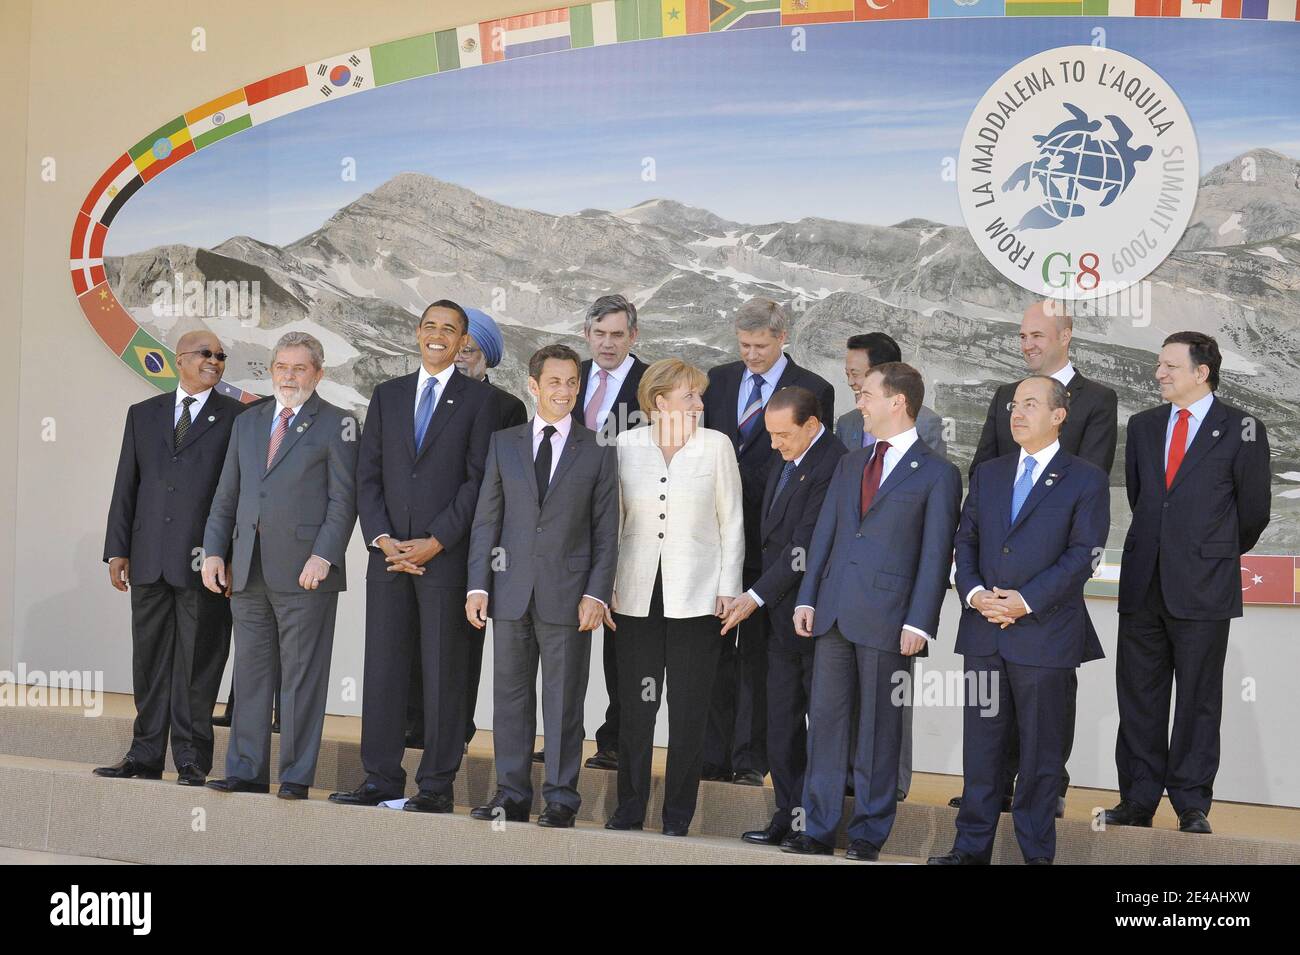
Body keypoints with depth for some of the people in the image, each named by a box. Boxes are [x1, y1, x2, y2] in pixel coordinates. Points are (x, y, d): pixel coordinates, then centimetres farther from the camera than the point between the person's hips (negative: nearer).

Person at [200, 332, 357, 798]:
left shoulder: (337, 424, 1)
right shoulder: (247, 423, 18)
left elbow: (342, 499, -5)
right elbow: (227, 495, 19)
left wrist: (323, 556, -15)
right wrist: (213, 550, 8)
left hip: (304, 571, -5)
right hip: (249, 571, 5)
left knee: (302, 676, -1)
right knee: (251, 674, 9)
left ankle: (296, 776, 4)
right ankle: (247, 771, 16)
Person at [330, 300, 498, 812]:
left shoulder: (479, 399, 3)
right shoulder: (387, 394, 15)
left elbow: (478, 479, -5)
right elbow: (368, 474, 10)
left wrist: (436, 542, -11)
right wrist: (382, 538, -4)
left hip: (446, 554, -4)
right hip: (388, 551, 4)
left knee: (443, 672, 0)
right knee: (383, 668, 5)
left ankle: (436, 785, 6)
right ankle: (381, 779, 12)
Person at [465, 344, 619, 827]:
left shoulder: (598, 451, 4)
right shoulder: (504, 444, 9)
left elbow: (606, 530, 2)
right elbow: (486, 519, 8)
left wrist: (597, 592, -8)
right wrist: (477, 585, 0)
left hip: (567, 593, -2)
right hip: (512, 590, 2)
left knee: (564, 699, 2)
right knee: (510, 695, 7)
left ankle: (561, 799, 10)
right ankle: (512, 794, 16)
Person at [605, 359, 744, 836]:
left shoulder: (716, 446, 1)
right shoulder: (626, 445, 3)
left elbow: (731, 521, 3)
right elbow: (613, 520, 8)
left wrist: (728, 588, -2)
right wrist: (605, 586, 5)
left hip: (696, 595, -1)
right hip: (637, 594, 1)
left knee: (689, 711, 3)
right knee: (634, 707, 5)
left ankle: (678, 814, 13)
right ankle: (630, 808, 17)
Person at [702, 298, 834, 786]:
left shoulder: (813, 390, -1)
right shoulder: (717, 380, 12)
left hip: (770, 539, -3)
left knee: (757, 651, 2)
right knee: (714, 649, 4)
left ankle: (750, 759, 9)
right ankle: (713, 756, 10)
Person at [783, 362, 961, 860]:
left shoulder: (938, 474, -2)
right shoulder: (850, 464, 16)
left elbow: (935, 555, -7)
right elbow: (824, 533, 14)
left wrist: (919, 623, -13)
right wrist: (807, 598, 5)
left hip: (886, 618, -5)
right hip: (833, 613, 6)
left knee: (878, 729, 3)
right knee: (824, 720, 6)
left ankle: (869, 833, 12)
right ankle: (819, 829, 13)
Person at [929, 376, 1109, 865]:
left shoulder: (1086, 479, 0)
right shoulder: (987, 474, 15)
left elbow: (1083, 553, -8)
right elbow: (966, 540, 12)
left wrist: (1027, 601, -16)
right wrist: (973, 593, -7)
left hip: (1045, 635, -4)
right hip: (984, 633, 4)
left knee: (1041, 751, 4)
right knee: (980, 744, 8)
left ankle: (1037, 852, 13)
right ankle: (972, 847, 15)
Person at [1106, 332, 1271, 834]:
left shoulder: (1241, 429, -3)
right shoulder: (1143, 425, 11)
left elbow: (1253, 510, 4)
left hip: (1202, 586, -4)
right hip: (1143, 583, 5)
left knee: (1198, 698, 3)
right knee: (1138, 694, 7)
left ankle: (1192, 806, 11)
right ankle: (1138, 799, 15)